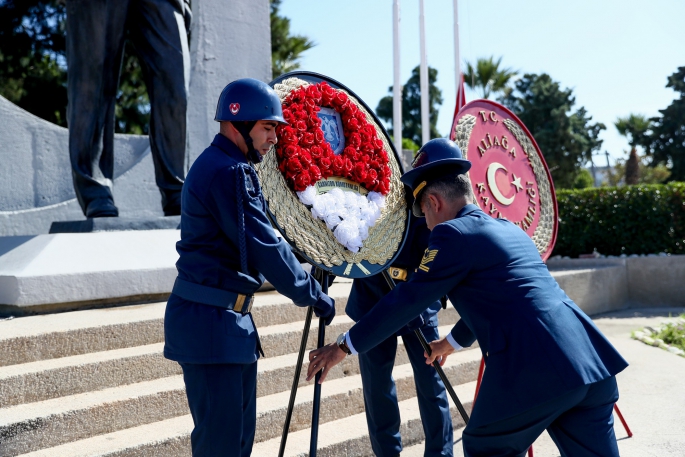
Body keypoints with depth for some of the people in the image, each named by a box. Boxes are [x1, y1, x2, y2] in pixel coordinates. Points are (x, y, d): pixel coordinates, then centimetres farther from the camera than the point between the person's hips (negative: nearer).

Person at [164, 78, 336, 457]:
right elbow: (265, 248, -18)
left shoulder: (223, 167, 16)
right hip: (208, 324, -10)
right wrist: (313, 296, -8)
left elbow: (252, 244, 20)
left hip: (227, 319, 10)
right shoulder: (229, 172, -17)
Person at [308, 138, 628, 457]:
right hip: (590, 359, 8)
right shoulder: (510, 228, 24)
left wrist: (343, 347, 10)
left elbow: (407, 300, 0)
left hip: (534, 372, -8)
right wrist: (451, 343, 53)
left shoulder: (454, 233, -1)